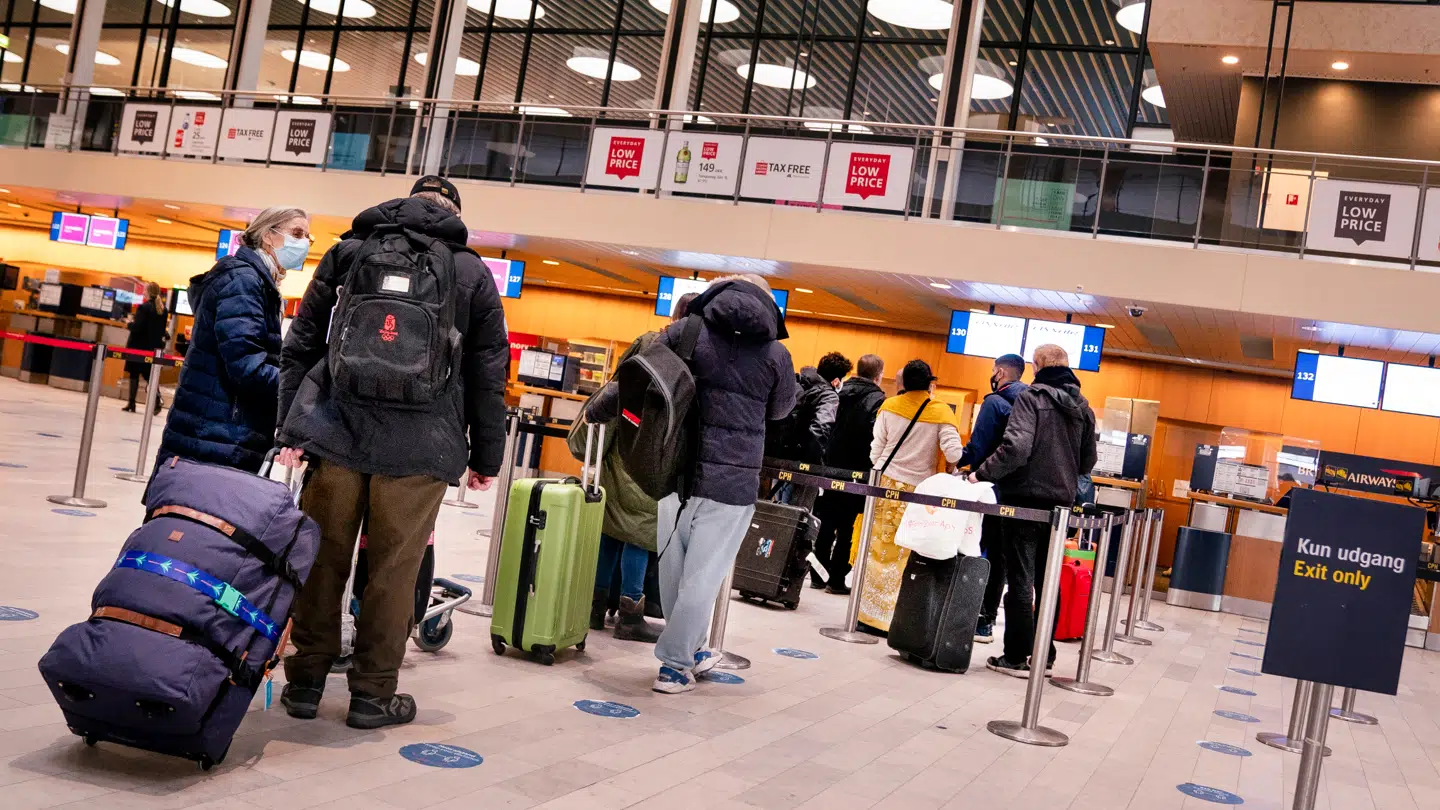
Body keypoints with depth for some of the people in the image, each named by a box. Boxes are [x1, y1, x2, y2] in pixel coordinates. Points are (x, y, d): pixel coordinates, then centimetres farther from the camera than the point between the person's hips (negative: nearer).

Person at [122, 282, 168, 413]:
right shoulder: (163, 310, 5)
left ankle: (132, 403, 8)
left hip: (139, 346, -5)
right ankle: (156, 401, -7)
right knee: (149, 375, 9)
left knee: (134, 374, 5)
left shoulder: (144, 307, -14)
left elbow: (136, 328, -17)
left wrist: (131, 322, 1)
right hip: (153, 346, 5)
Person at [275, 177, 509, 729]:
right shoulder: (473, 273, 8)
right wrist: (485, 457, 13)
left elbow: (301, 346, 6)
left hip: (337, 434, 2)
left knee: (323, 560, 11)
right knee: (393, 571, 6)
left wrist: (291, 430, 5)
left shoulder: (348, 251, 11)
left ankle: (306, 682, 19)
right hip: (419, 448, -1)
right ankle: (372, 694, 13)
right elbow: (488, 375, 7)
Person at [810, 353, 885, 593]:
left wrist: (829, 458, 14)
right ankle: (836, 579, 2)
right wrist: (873, 469, -12)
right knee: (846, 528, 1)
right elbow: (875, 437, -20)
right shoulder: (877, 400, -12)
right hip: (857, 471, -5)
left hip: (832, 466, 6)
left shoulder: (842, 392, 6)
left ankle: (818, 575, 14)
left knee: (826, 524, 11)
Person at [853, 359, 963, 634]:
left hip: (885, 483, 2)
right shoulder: (941, 412, -6)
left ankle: (865, 611, 11)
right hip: (918, 491, -2)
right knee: (903, 556, 3)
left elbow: (876, 448, 4)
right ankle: (887, 617, 4)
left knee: (876, 549, 7)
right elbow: (953, 454, -12)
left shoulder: (889, 406, 1)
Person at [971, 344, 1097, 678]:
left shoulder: (1032, 398, -9)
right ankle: (1045, 655, 18)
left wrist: (983, 473, -13)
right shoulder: (1083, 409, 11)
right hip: (1061, 503, 6)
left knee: (1020, 580, -2)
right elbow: (1088, 461, 17)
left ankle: (1016, 657, 0)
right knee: (1048, 581, 13)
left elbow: (1016, 447, -22)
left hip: (1027, 498, -6)